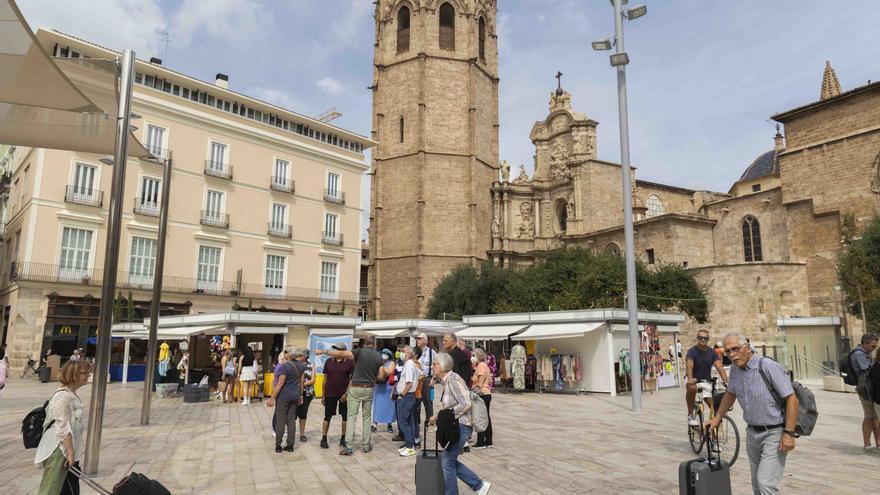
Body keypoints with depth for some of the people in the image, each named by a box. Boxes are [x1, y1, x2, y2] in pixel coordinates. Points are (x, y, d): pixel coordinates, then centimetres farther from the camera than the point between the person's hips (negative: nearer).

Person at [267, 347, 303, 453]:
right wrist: (300, 395, 18)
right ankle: (290, 445, 14)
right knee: (291, 420, 11)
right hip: (295, 395, 6)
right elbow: (301, 381, 10)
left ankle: (278, 446, 10)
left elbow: (280, 384, -17)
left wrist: (272, 398, -12)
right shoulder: (300, 365, 2)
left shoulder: (285, 366, -17)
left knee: (280, 420, 5)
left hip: (284, 395, -6)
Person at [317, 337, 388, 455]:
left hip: (355, 388, -3)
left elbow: (340, 354, -16)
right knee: (367, 417, 14)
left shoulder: (359, 351, -8)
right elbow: (380, 377, 1)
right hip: (369, 389, 3)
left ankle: (349, 446, -3)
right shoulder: (379, 357, 2)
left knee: (352, 417, 1)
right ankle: (366, 445, 18)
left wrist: (323, 351, -9)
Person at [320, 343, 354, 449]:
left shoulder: (349, 362, -5)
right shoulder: (329, 361, 4)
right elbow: (325, 378, 9)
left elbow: (352, 379, -4)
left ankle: (343, 439, 20)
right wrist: (323, 395, 8)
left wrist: (346, 393, -12)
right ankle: (323, 439, 16)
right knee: (327, 417, 6)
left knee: (345, 417, 7)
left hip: (344, 394, -1)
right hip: (330, 394, 1)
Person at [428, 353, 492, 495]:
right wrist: (437, 417, 5)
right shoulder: (446, 381, 10)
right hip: (455, 426, 9)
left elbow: (466, 404, -24)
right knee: (450, 461, 14)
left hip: (461, 426, -9)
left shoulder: (453, 379, -18)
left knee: (447, 461, 0)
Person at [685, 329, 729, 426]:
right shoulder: (692, 351, -13)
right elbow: (689, 366, -29)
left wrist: (725, 381, -31)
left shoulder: (712, 352, -2)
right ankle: (690, 415, -20)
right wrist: (690, 379, -48)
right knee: (691, 388, -37)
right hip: (694, 381, -3)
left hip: (707, 382, 3)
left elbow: (719, 367, -14)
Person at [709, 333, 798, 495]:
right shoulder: (735, 369, 1)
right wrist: (716, 418, 18)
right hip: (752, 432, 7)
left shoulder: (768, 367, -20)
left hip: (774, 433, -7)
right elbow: (730, 394, 18)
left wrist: (789, 433, -21)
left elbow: (791, 398, -18)